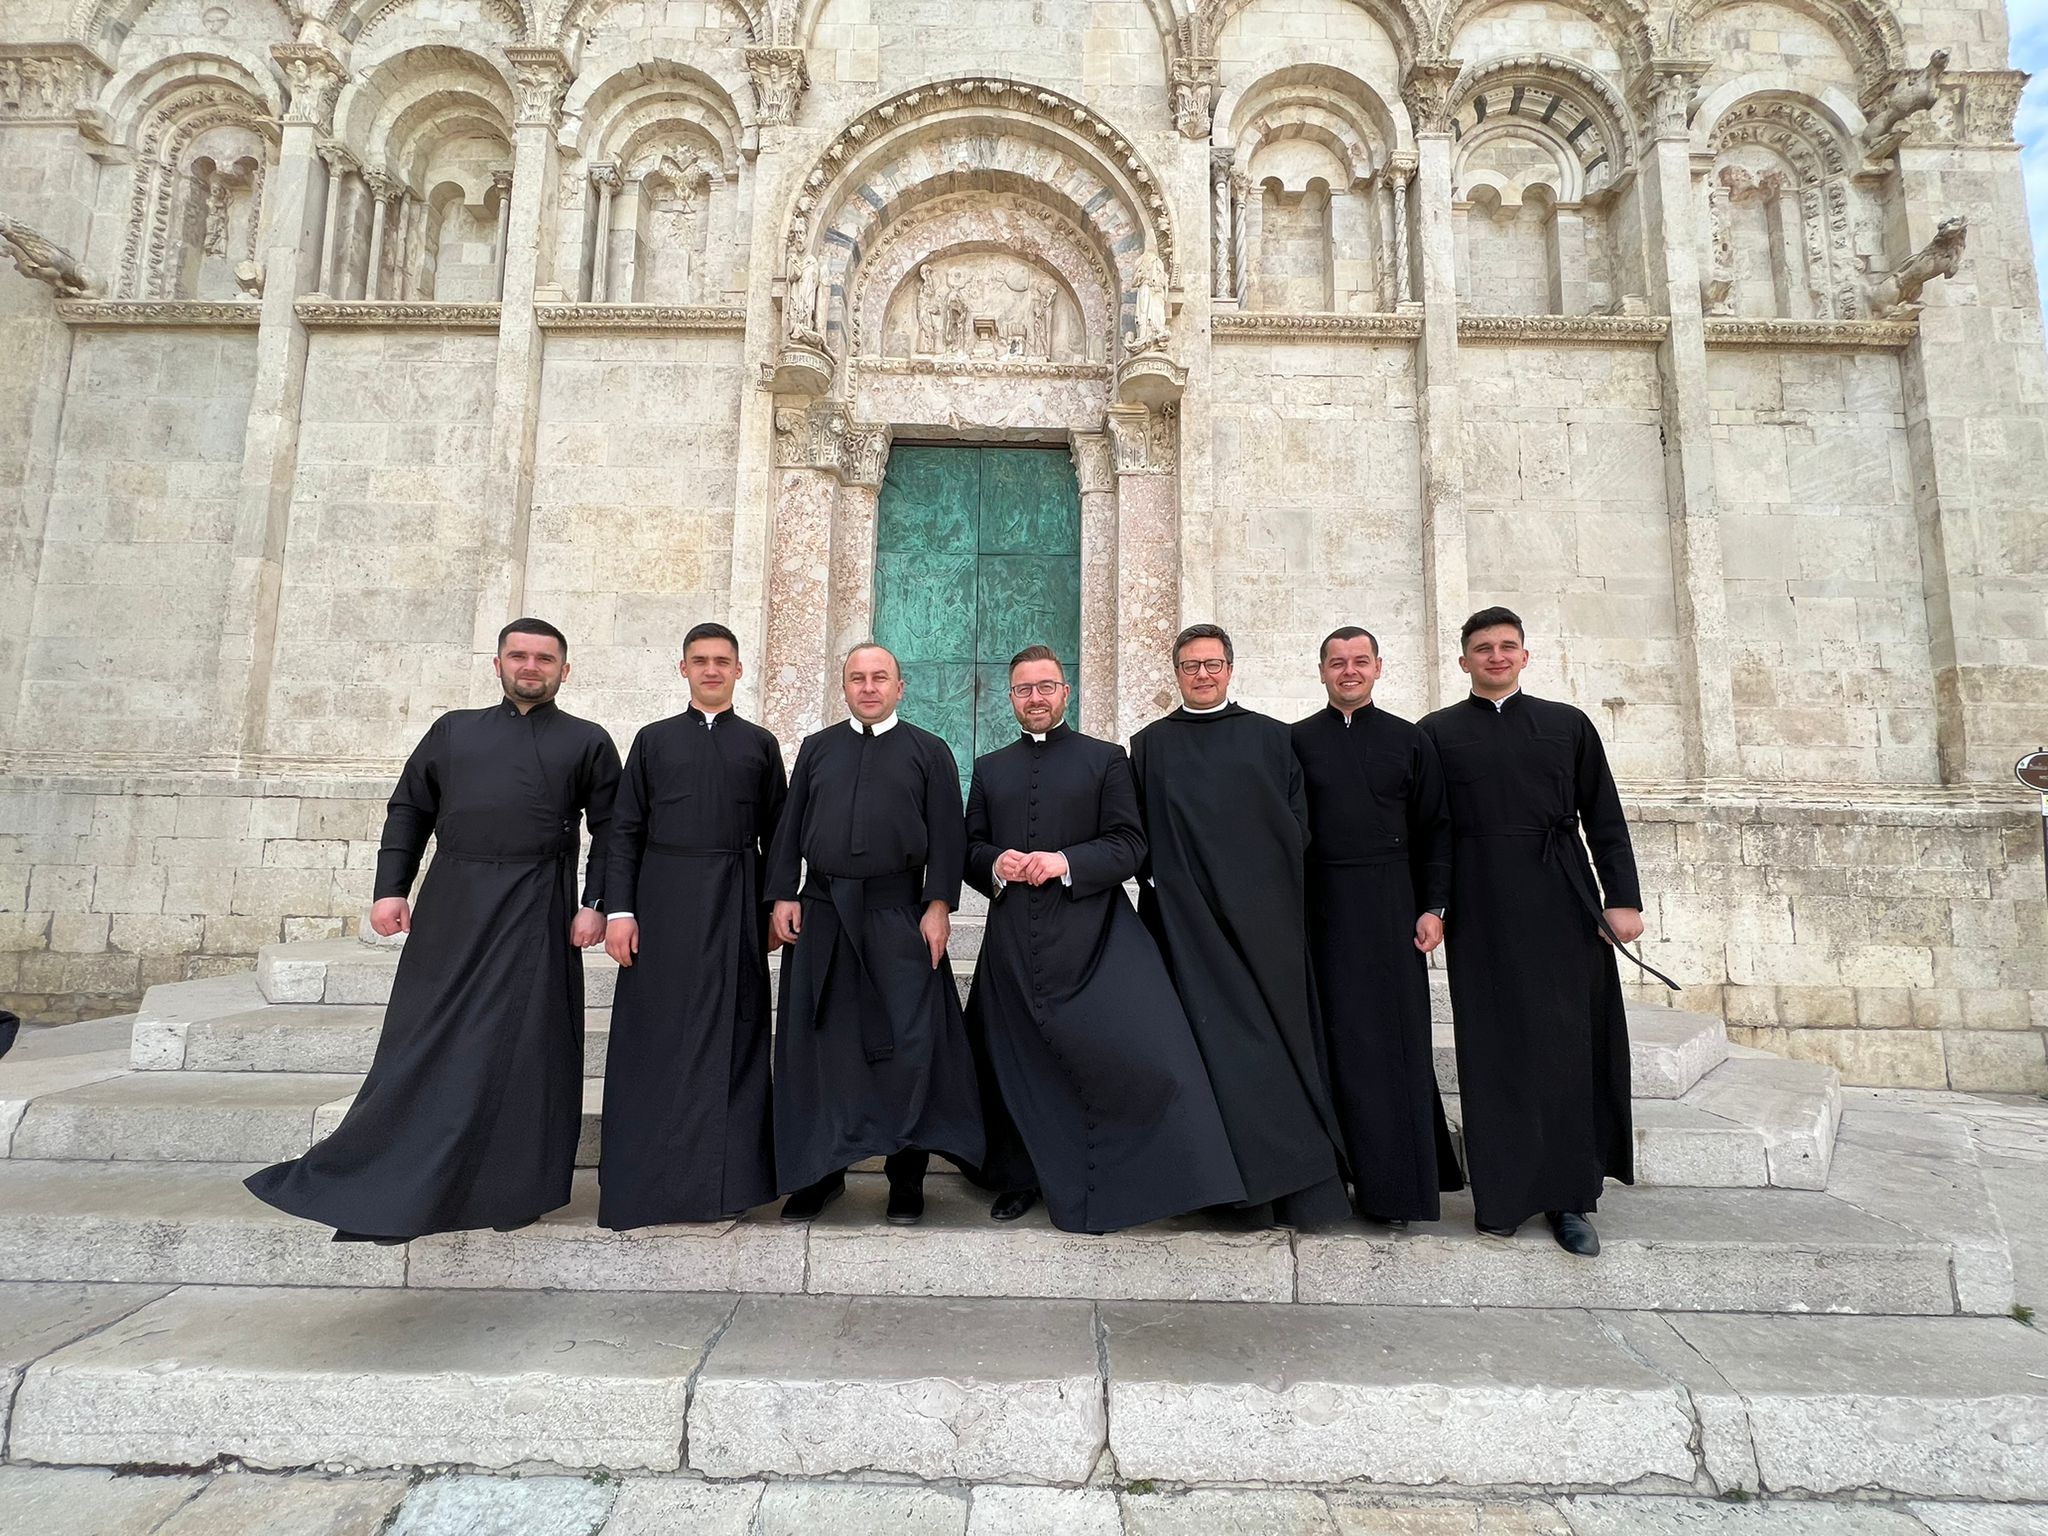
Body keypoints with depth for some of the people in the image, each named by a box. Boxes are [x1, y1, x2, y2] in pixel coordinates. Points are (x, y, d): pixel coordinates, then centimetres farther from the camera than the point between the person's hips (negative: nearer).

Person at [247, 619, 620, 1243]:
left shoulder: (587, 742, 8)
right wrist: (390, 888, 2)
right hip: (451, 908, 2)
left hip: (535, 912, -2)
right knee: (426, 1041, 7)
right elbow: (408, 809, 13)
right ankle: (376, 1183, 21)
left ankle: (510, 1190, 13)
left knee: (520, 1044, 1)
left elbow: (609, 829, 2)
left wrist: (596, 903, -8)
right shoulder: (454, 730, 15)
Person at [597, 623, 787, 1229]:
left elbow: (775, 835, 8)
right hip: (663, 901, 0)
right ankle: (645, 1178, 15)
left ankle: (726, 1178, 13)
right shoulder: (653, 740, 9)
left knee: (731, 1037, 3)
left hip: (736, 907, 0)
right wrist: (619, 909, -4)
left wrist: (776, 907, 2)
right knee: (656, 1038, 3)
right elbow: (625, 830, 5)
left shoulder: (760, 744, 10)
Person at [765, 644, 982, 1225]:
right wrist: (783, 895, 1)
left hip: (898, 914, -2)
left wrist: (939, 904, -8)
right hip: (821, 912, 3)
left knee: (910, 1041, -1)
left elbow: (947, 834, 1)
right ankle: (820, 1170, 21)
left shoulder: (929, 752, 7)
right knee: (819, 1042, 7)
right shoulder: (816, 748, 15)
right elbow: (790, 827, 12)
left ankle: (907, 1175, 14)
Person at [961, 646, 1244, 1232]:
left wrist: (1066, 862, -15)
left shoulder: (1106, 760, 6)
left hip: (1089, 936, -3)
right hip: (1013, 941, 3)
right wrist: (995, 865, -7)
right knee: (1016, 1060, 7)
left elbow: (1129, 846, -1)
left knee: (1121, 1052, -11)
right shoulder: (989, 768, 17)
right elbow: (970, 849, 15)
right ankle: (1020, 1178, 23)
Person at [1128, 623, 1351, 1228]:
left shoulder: (1272, 738, 9)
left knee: (1278, 1037, 2)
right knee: (1214, 1039, 0)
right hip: (1187, 919, 0)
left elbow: (1297, 823, 8)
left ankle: (1301, 1186, 12)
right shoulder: (1150, 745, 9)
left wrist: (1270, 880, -2)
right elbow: (1138, 837, 7)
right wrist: (1163, 881, -4)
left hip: (1264, 916, 0)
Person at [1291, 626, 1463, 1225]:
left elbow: (1435, 831, 7)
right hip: (1321, 909, 0)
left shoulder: (1409, 740, 8)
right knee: (1336, 1042, 4)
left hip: (1392, 908, 0)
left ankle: (1395, 1187, 14)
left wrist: (1433, 907, -2)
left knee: (1395, 1040, 3)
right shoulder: (1296, 741, 6)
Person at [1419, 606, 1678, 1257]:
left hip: (1562, 901, 1)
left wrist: (1623, 898, -1)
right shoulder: (1437, 732, 7)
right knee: (1493, 1049, 3)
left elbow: (1605, 819, 8)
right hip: (1482, 909, -1)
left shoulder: (1568, 724, 10)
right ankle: (1501, 1196, 13)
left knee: (1570, 1046, 3)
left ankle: (1570, 1199, 14)